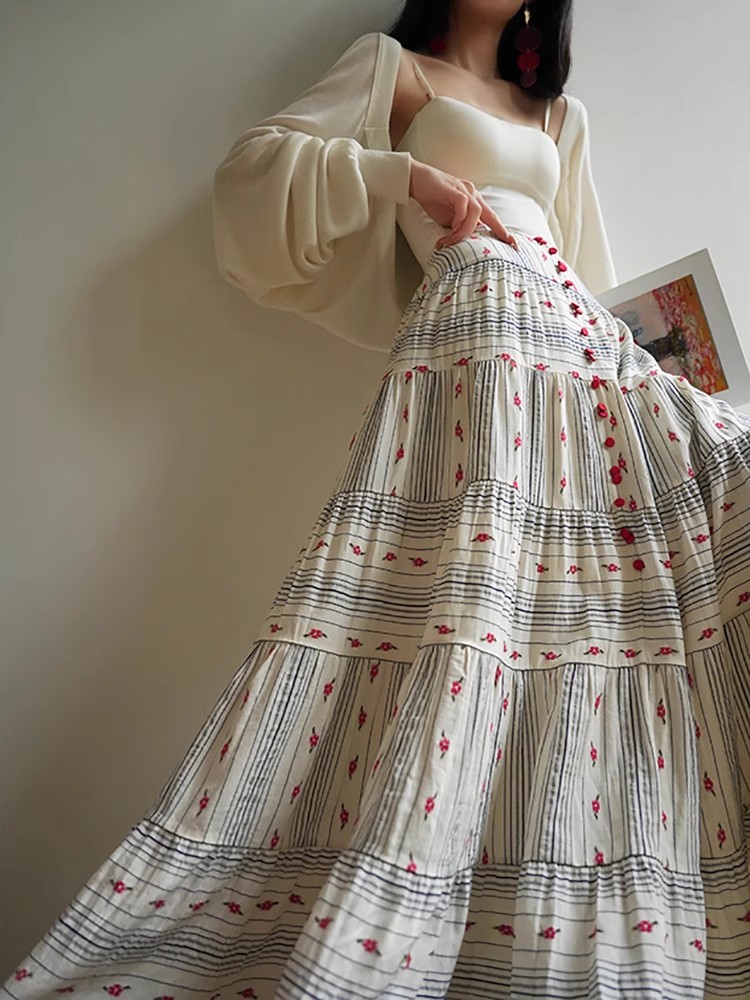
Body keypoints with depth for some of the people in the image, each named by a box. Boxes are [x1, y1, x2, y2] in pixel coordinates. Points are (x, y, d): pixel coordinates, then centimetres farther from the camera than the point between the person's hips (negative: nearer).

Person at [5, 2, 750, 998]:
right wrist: (404, 174, -2)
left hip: (591, 352, 8)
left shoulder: (560, 112, 35)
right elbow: (256, 164, 8)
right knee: (463, 604, -23)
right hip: (475, 340, -7)